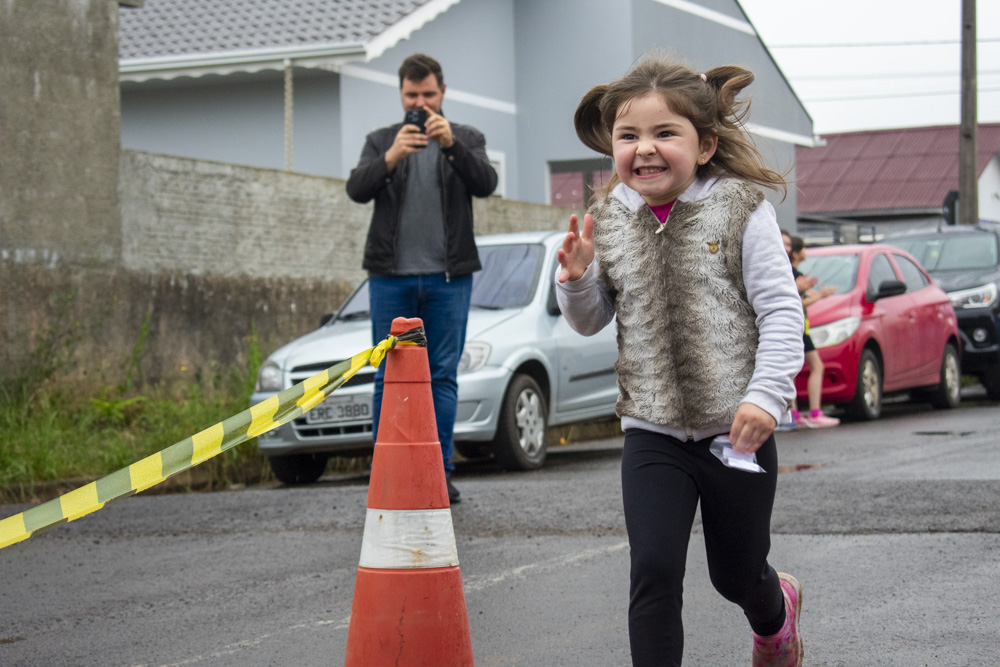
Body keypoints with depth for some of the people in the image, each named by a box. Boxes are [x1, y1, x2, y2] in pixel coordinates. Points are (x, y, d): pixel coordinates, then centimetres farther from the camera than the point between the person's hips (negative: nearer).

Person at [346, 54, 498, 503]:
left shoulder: (467, 140, 11)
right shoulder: (381, 141, 12)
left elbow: (486, 184, -7)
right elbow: (357, 190, -4)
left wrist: (452, 145, -23)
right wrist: (391, 157, -21)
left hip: (448, 276, 0)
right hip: (391, 276, 0)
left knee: (443, 376, -1)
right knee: (389, 376, -1)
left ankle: (439, 473, 2)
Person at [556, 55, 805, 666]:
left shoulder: (741, 211, -9)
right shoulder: (608, 223, 2)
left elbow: (781, 311, -9)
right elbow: (591, 322, 13)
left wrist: (765, 395, -20)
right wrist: (576, 278, -8)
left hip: (735, 429, -2)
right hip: (652, 433, 2)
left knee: (737, 574, 16)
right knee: (654, 571, -12)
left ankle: (776, 615, 52)